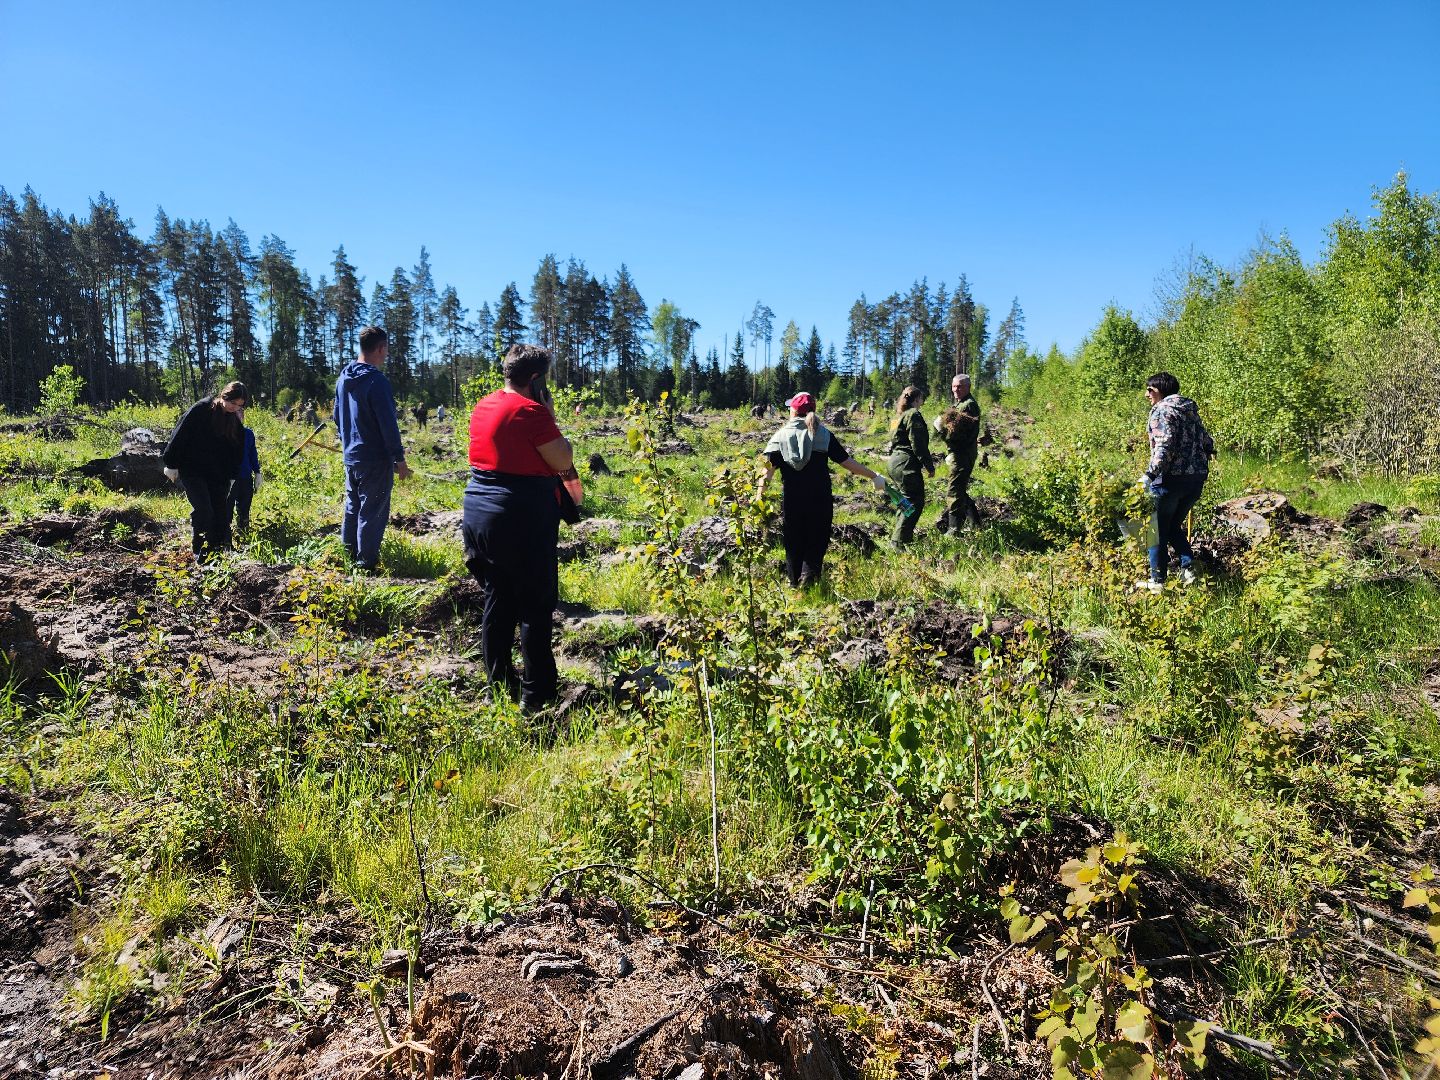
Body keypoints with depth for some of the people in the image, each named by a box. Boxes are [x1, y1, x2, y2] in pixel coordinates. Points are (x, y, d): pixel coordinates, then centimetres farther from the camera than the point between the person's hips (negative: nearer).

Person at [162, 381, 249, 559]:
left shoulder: (235, 420, 3)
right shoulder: (200, 410, -14)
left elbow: (238, 449, 13)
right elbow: (179, 436, -11)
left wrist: (232, 475, 13)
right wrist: (171, 464, -9)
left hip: (218, 474, 5)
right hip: (191, 470, -5)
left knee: (220, 511, 4)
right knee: (203, 510, -13)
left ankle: (220, 549, 13)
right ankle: (200, 551, -3)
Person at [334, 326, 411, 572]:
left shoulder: (343, 379, 9)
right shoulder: (376, 381, -19)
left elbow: (338, 417, 19)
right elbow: (388, 424, -19)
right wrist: (399, 458, -13)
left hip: (350, 457, 9)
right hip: (375, 460, -9)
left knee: (352, 507, 19)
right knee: (372, 513, 0)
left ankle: (348, 556, 29)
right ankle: (366, 563, 6)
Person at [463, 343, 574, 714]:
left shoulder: (484, 405, 12)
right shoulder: (531, 412, -15)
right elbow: (564, 461, -11)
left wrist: (557, 469, 11)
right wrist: (550, 415, -3)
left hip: (479, 514, 8)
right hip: (522, 522, -8)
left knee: (497, 600, 15)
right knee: (536, 606, 1)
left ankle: (498, 684, 23)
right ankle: (535, 696, 6)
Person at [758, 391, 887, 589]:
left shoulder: (780, 436, 0)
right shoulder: (824, 435, 1)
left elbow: (767, 471, -9)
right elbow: (847, 462, 1)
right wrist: (874, 476, 11)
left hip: (791, 502, 0)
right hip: (820, 501, 0)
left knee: (793, 545, 13)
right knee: (816, 543, 6)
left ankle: (795, 585, 18)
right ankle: (809, 573, -20)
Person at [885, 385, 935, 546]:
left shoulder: (900, 415, 18)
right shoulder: (913, 415, -11)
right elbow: (918, 445, -16)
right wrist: (930, 466, -12)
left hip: (894, 461, 10)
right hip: (906, 464, -10)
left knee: (906, 499, 20)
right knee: (915, 502, -5)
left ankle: (898, 537, 26)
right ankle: (899, 541, -8)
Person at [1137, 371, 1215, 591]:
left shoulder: (1162, 411, -9)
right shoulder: (1190, 410, 16)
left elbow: (1164, 446, -22)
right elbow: (1206, 441, 17)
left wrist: (1150, 474, -25)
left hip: (1171, 477, -8)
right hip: (1198, 476, 8)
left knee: (1158, 528, 4)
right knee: (1174, 525, 21)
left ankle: (1157, 581, 8)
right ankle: (1187, 569, 8)